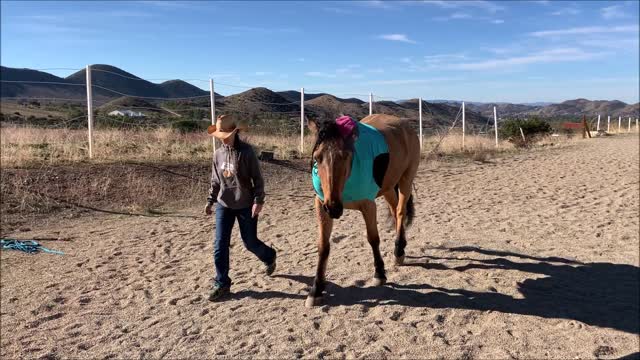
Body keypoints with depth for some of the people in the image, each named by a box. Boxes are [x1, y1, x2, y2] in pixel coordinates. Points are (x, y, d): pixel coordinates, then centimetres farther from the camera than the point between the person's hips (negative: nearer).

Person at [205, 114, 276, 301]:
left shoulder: (247, 151, -12)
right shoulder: (218, 154, 3)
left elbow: (257, 178, -11)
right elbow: (215, 181, 13)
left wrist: (258, 201, -18)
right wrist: (210, 200, 9)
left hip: (246, 206, -4)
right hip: (224, 205, 4)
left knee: (250, 242, 7)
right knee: (220, 245, 0)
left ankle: (269, 257, 39)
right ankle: (222, 283, 13)